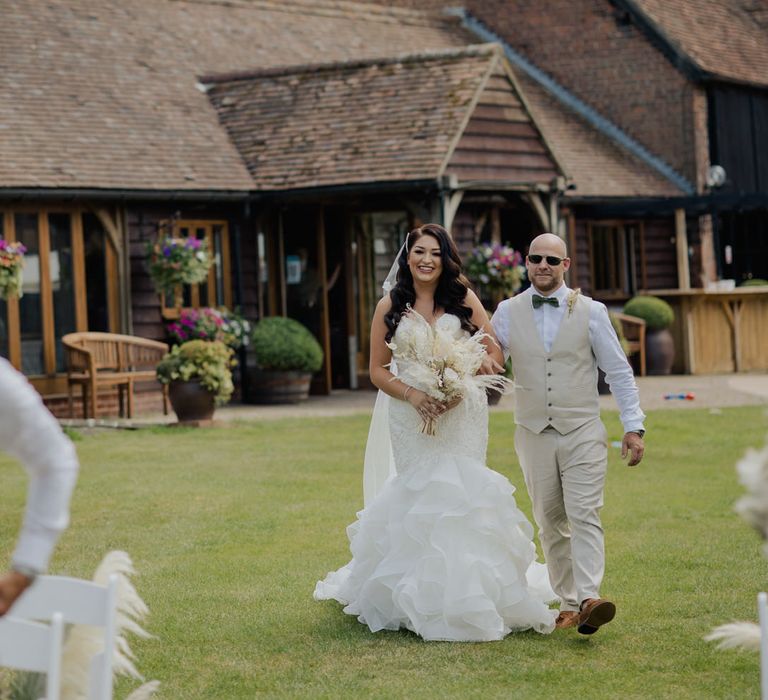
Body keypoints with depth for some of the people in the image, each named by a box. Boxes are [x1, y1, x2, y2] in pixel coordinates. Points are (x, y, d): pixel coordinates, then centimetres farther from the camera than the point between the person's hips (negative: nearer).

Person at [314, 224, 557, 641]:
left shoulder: (464, 300, 4)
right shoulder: (390, 307, 5)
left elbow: (493, 352, 2)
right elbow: (378, 370, 6)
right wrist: (413, 395, -11)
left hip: (462, 414, 0)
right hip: (411, 417, 0)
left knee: (459, 494, -5)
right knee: (418, 496, -1)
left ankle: (466, 595, 1)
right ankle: (425, 597, 5)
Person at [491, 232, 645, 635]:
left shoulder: (590, 311, 1)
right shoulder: (507, 313, 5)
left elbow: (619, 371, 5)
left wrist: (634, 425, 0)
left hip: (582, 431, -2)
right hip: (534, 434, 3)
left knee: (584, 516, -15)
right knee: (550, 523, 6)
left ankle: (589, 599, -25)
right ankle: (568, 604, 12)